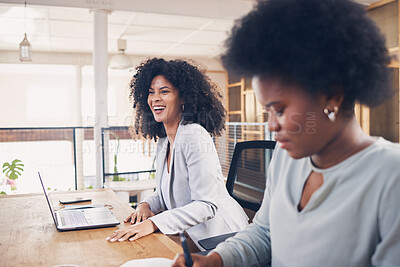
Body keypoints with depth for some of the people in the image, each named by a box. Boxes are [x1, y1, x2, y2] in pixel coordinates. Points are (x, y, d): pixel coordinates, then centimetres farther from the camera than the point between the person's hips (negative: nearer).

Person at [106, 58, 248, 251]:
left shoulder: (195, 136, -20)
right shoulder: (163, 143, 8)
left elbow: (207, 205, -24)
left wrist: (153, 223, -30)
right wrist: (147, 205, -3)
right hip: (190, 235, 7)